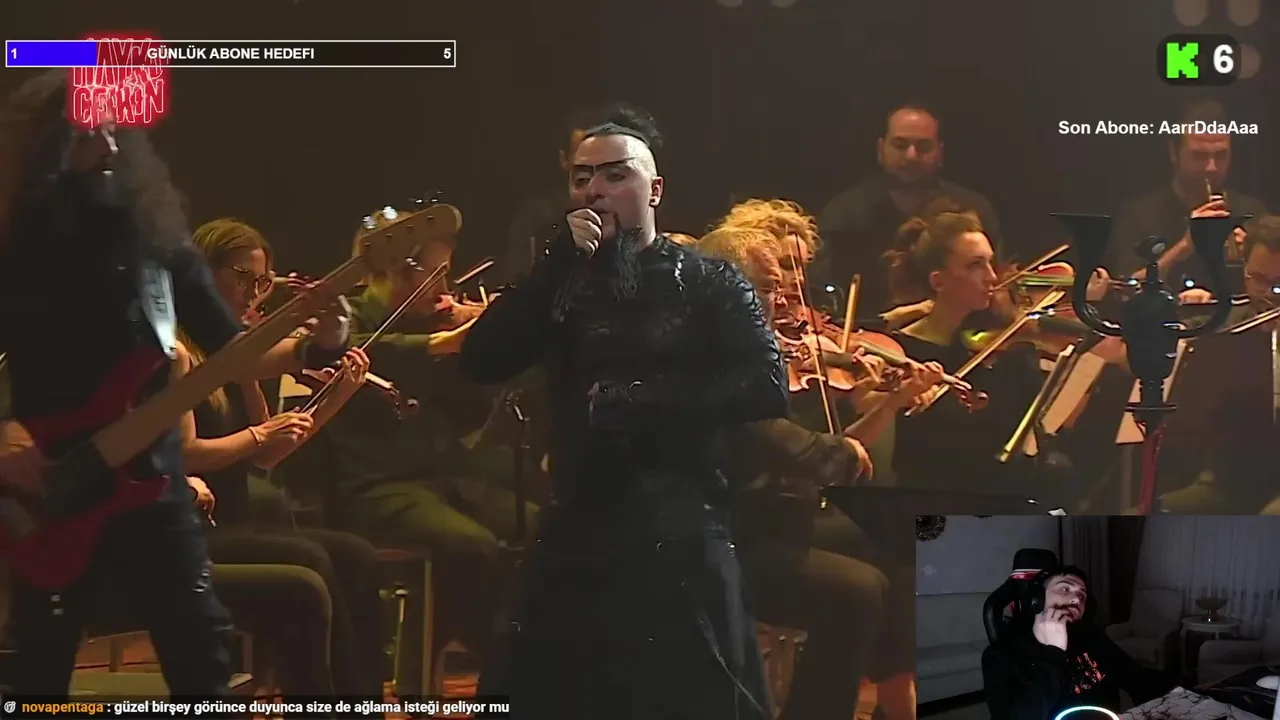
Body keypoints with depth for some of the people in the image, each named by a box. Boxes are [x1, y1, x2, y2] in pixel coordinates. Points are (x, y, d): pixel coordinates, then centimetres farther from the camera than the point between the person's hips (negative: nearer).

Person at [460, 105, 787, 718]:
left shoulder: (707, 282, 1)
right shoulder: (563, 282, 11)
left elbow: (765, 386, -13)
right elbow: (482, 362, -3)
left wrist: (631, 401, -15)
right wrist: (561, 263, -10)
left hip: (679, 541, -4)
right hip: (575, 538, 4)